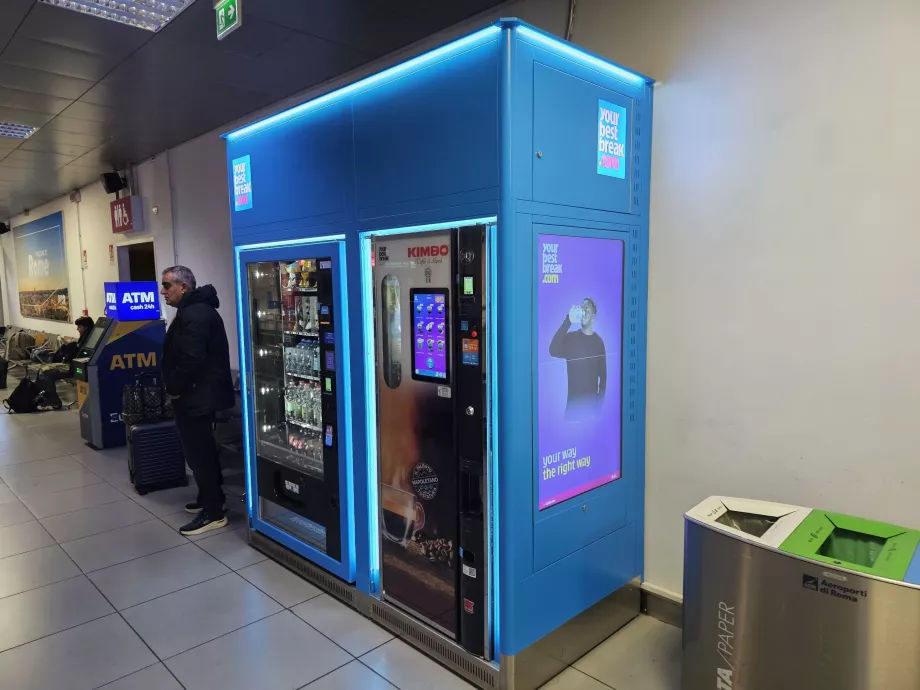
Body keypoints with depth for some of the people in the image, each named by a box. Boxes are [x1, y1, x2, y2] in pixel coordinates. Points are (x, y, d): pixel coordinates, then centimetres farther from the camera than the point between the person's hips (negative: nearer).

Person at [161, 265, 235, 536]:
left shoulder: (194, 314, -21)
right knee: (203, 450, 19)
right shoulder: (194, 310, 16)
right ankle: (210, 498, 31)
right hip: (200, 393, 11)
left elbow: (191, 360, -28)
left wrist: (174, 388, -14)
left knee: (198, 452, -5)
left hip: (196, 396, -11)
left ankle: (214, 513, 3)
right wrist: (176, 387, 13)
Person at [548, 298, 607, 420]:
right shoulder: (571, 337, -1)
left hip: (592, 401, 1)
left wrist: (600, 399, 1)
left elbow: (603, 373, 8)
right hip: (573, 400, -1)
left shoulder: (598, 341, 4)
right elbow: (553, 351, -22)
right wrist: (568, 321, -26)